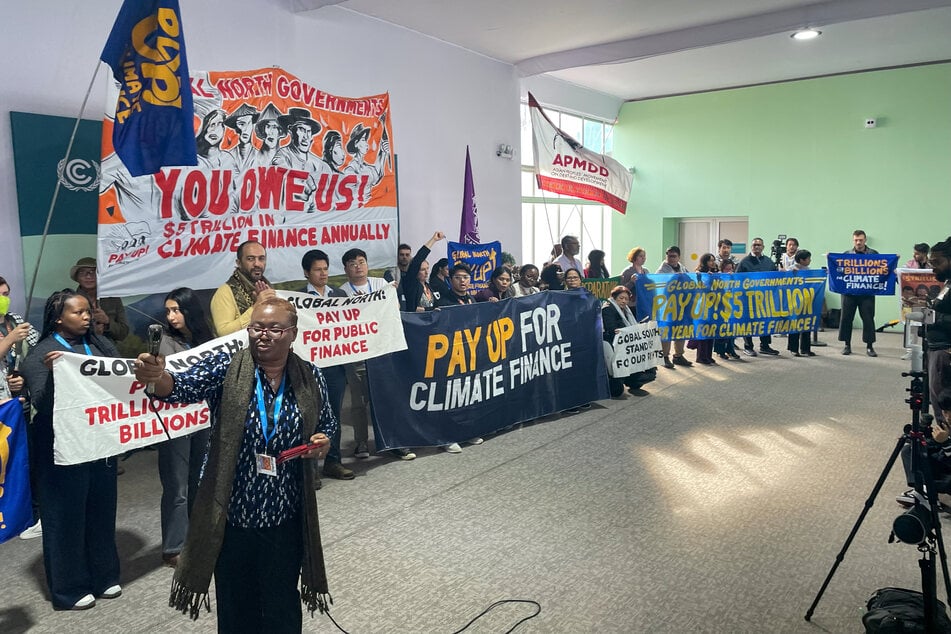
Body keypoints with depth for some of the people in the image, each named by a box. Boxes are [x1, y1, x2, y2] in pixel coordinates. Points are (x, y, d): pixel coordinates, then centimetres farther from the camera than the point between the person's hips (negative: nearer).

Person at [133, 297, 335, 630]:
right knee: (235, 608, 17)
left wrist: (323, 441, -10)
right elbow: (185, 386, -26)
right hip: (232, 514, -1)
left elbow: (327, 423, 12)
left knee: (282, 607, 17)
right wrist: (157, 376, -48)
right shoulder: (226, 367, -9)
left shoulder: (310, 377, -2)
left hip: (285, 517, 1)